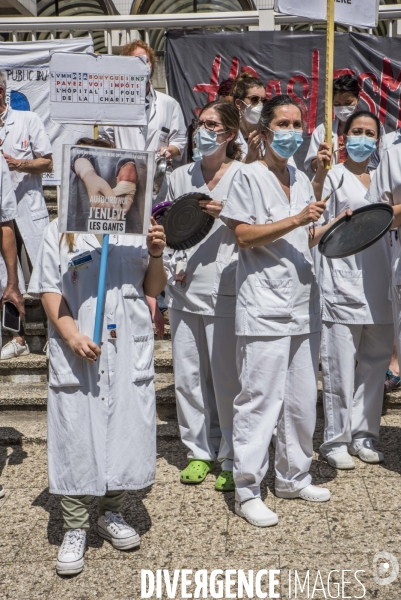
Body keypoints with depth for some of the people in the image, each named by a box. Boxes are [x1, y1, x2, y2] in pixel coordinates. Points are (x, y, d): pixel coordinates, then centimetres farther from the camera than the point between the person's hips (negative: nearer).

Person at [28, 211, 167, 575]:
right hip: (78, 354, -2)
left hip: (130, 352, 3)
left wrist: (156, 256, -8)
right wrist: (72, 337, -15)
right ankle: (75, 528, 18)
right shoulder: (59, 232, 2)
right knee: (77, 438, 2)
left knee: (127, 433, 9)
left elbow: (154, 289, 11)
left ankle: (111, 514, 30)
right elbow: (49, 291, -1)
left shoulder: (136, 230, 7)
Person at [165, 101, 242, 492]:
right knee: (188, 375, 9)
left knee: (228, 379, 0)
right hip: (184, 290, 5)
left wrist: (226, 215, -16)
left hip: (226, 291, -4)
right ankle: (200, 452, 25)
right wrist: (174, 266, 3)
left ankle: (232, 459, 16)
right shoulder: (180, 177, 13)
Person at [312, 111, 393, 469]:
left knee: (374, 364, 9)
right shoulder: (333, 176, 0)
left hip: (378, 287, 6)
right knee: (341, 366, -3)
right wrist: (319, 174, -33)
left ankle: (363, 436, 21)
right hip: (342, 285, -6)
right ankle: (336, 441, 8)